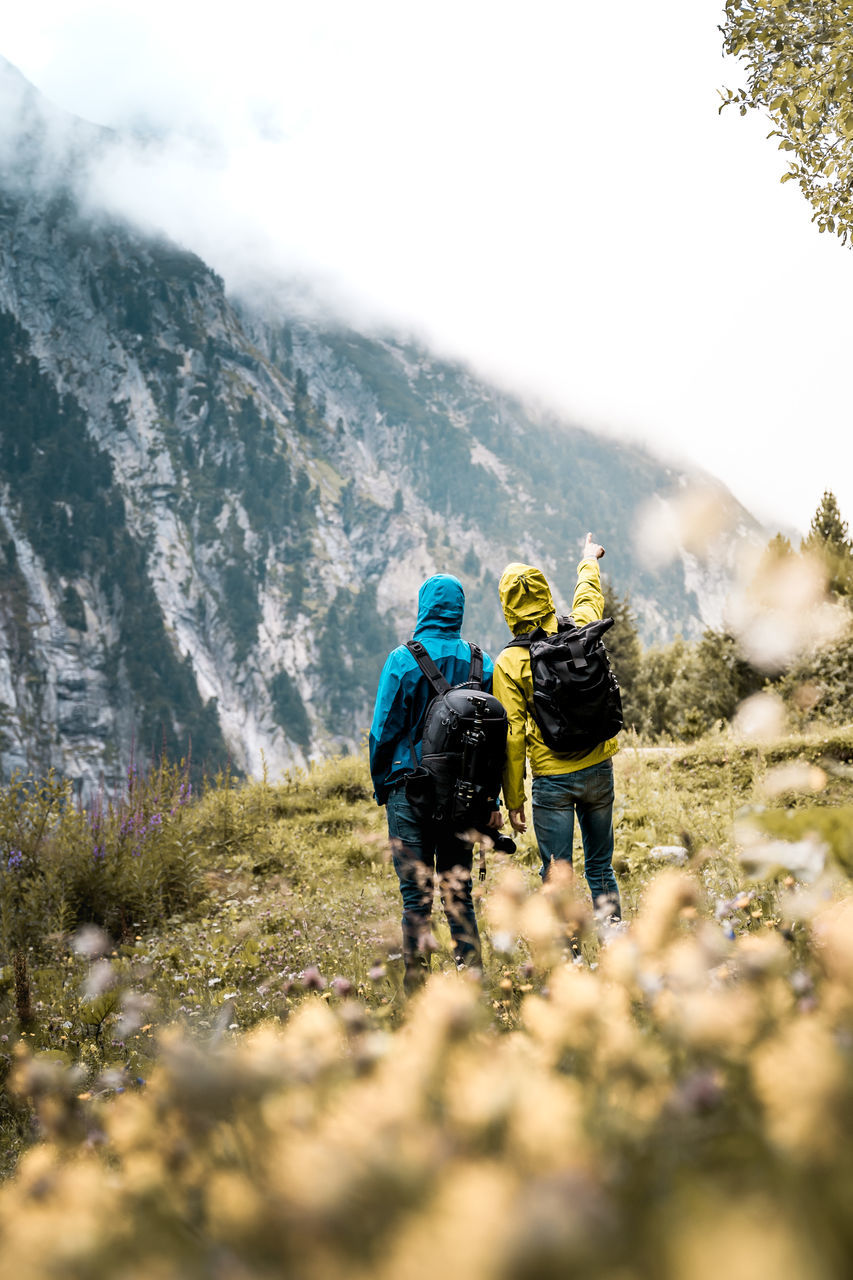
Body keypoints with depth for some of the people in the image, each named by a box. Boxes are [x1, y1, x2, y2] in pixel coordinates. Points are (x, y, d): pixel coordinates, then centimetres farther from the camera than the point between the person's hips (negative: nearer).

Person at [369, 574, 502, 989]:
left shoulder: (402, 660, -7)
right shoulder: (480, 663, 3)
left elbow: (383, 729, -4)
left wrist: (380, 785, 9)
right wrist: (491, 801, 8)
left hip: (410, 790, -3)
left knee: (416, 896, 2)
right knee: (459, 892, 12)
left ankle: (417, 985, 4)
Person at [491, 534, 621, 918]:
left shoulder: (509, 663, -10)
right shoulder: (579, 634, -1)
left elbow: (512, 736, -10)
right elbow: (589, 597, 24)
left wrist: (513, 800, -2)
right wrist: (589, 560, 45)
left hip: (552, 779, -4)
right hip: (599, 770, 4)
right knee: (600, 868, 16)